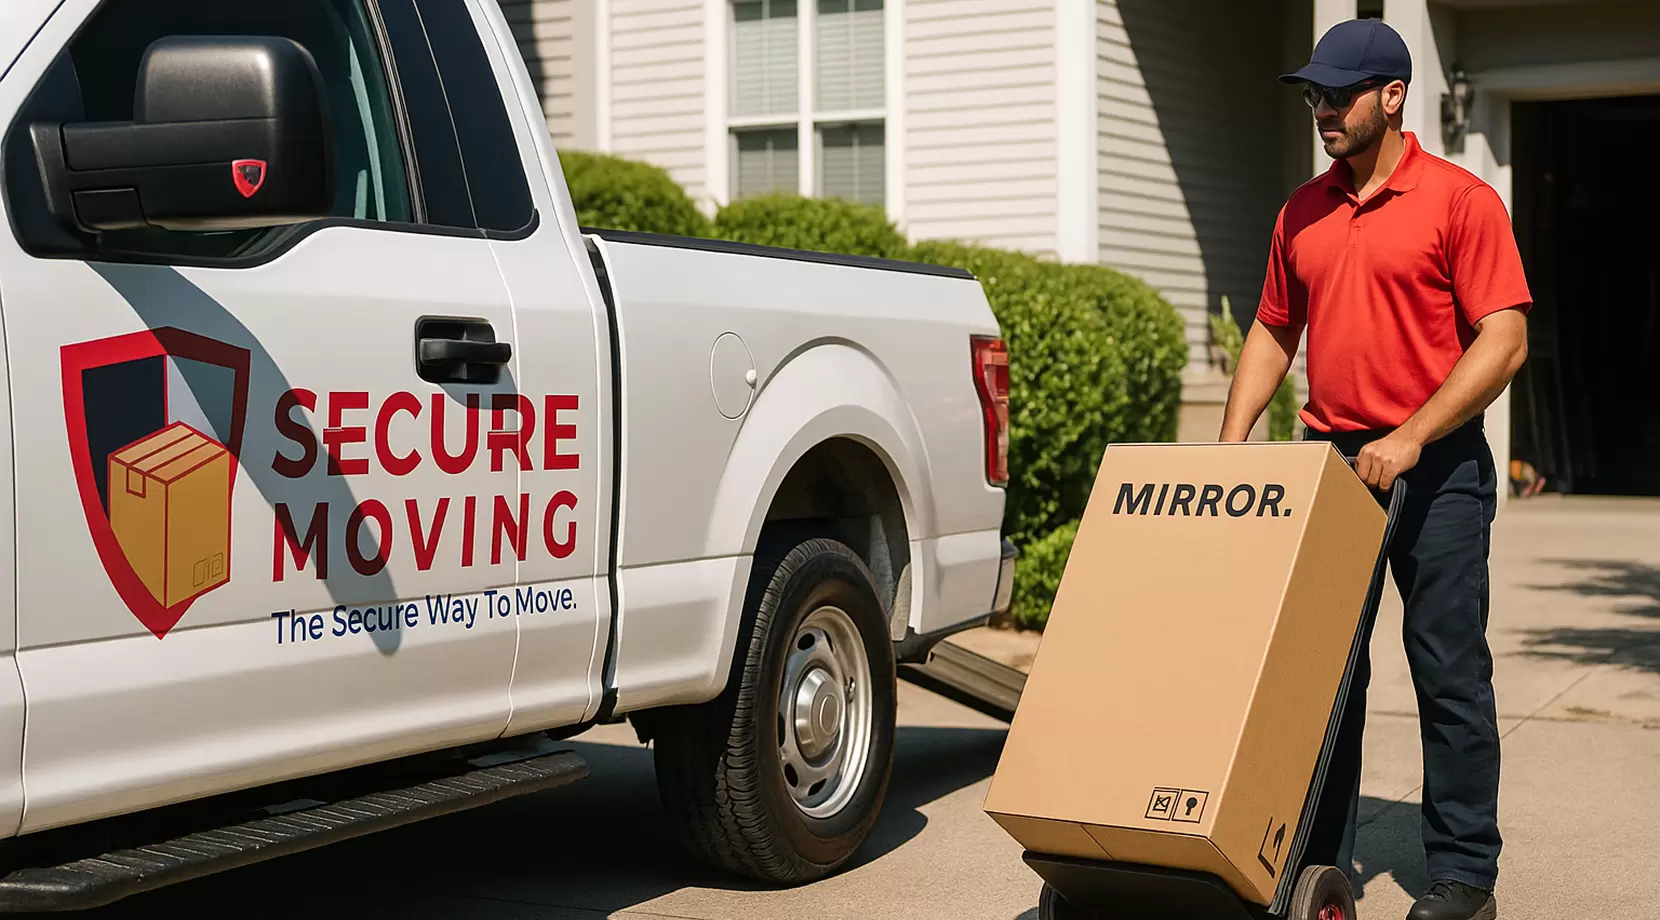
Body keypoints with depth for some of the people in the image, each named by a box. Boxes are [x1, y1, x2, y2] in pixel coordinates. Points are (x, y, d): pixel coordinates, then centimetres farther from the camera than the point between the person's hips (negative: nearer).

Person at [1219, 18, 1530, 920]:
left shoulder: (1461, 200, -6)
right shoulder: (1302, 212, 12)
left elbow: (1503, 339, -11)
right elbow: (1273, 331, 19)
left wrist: (1411, 437, -19)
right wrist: (1232, 441, 6)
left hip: (1436, 471, -5)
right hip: (1330, 463, 5)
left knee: (1449, 674, -1)